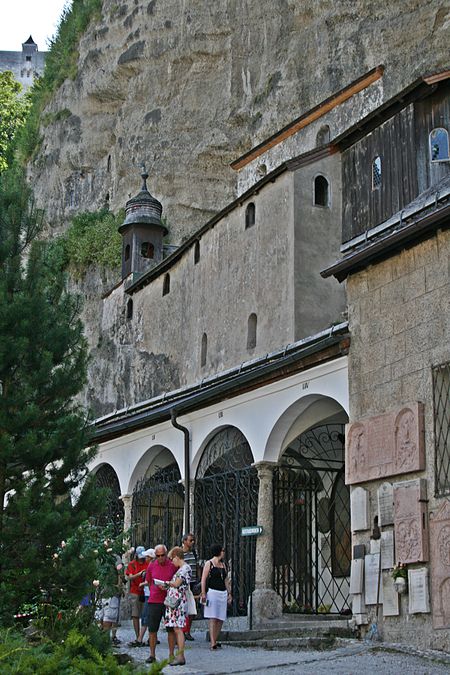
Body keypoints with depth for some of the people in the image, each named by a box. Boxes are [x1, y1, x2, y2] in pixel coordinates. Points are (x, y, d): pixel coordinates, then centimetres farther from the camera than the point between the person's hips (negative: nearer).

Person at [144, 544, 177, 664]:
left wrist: (167, 587, -12)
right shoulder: (151, 566, 6)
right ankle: (152, 655, 13)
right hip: (154, 601, 2)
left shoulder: (173, 565, -1)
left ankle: (171, 655, 10)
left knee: (171, 629, 1)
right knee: (152, 629, 3)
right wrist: (158, 588, 6)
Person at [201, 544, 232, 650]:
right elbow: (203, 579, -5)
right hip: (213, 592, -6)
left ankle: (215, 640, 13)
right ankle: (212, 643, -12)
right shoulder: (209, 563, -1)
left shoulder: (223, 564, 17)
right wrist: (203, 593, -12)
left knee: (221, 619, 4)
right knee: (213, 618, -10)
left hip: (223, 593, 6)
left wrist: (229, 593, 16)